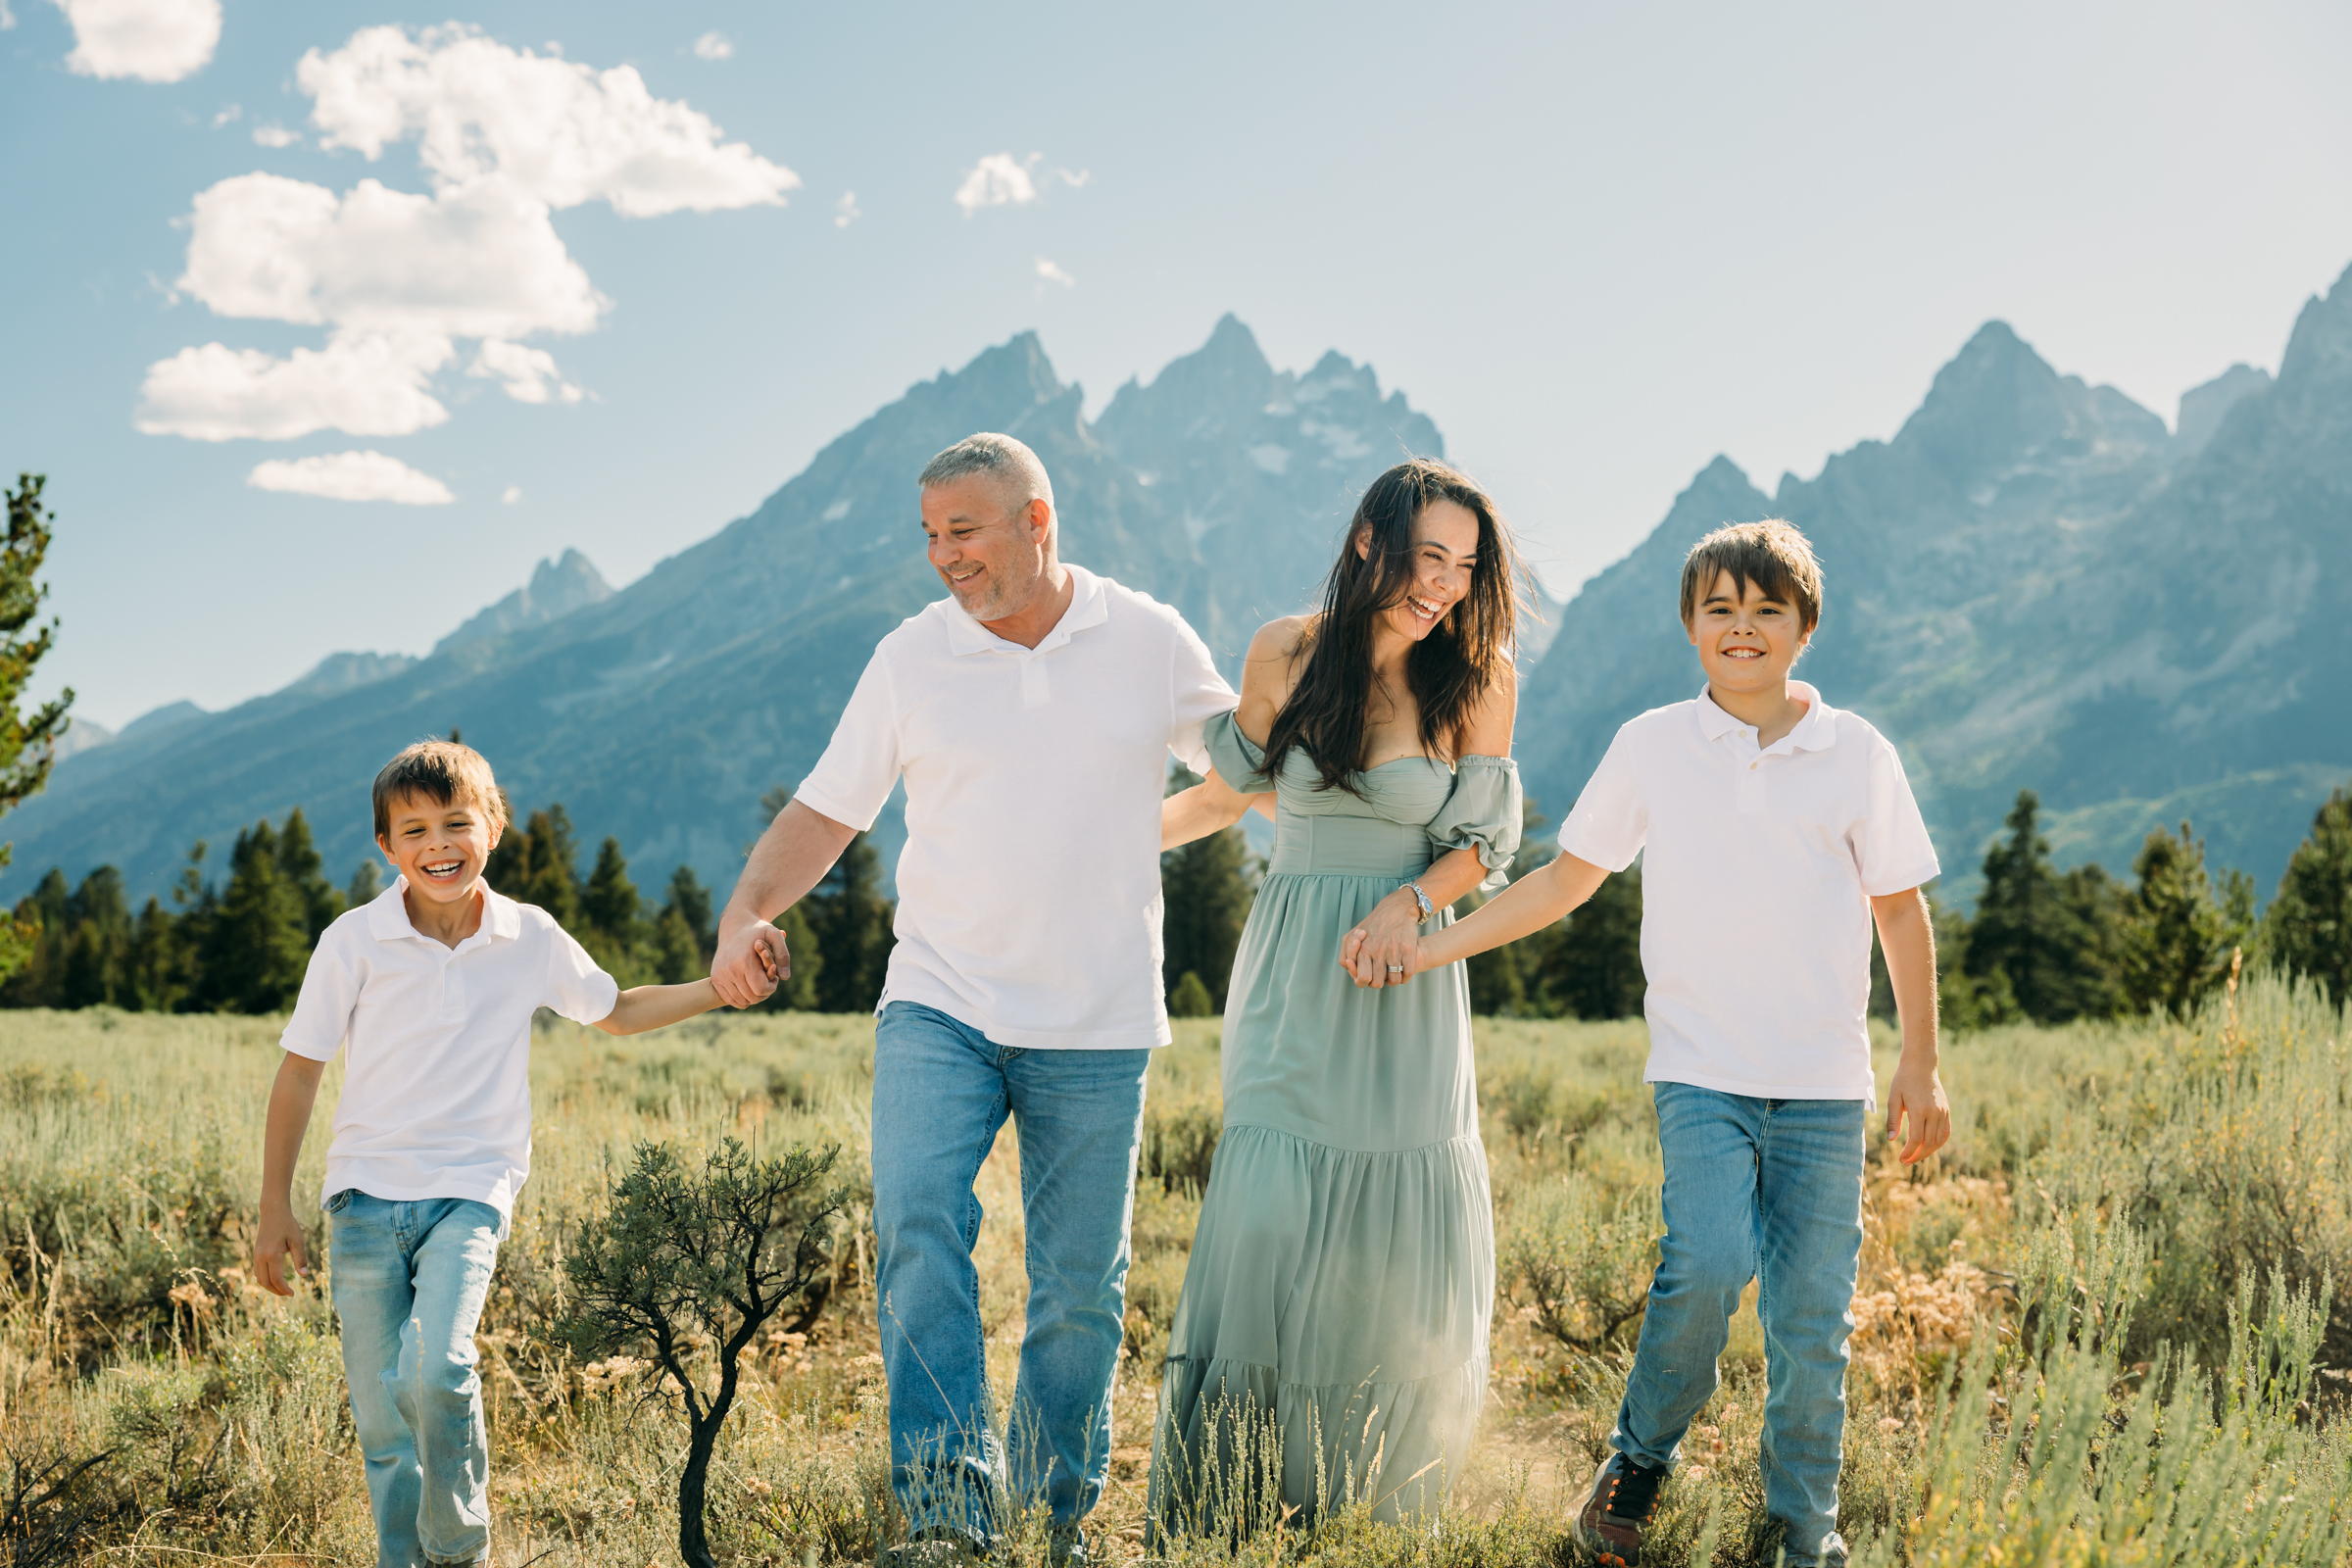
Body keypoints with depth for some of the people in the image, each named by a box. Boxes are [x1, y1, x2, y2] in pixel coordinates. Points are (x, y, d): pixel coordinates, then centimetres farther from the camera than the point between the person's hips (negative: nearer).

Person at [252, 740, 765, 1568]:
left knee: (437, 1373, -21)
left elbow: (616, 1011, 18)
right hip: (367, 1190, 1)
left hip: (470, 1189, -1)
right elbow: (299, 1069, 3)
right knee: (380, 1415, 1)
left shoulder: (532, 938, 1)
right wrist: (275, 1210, 3)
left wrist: (719, 987, 5)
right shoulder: (354, 940, -4)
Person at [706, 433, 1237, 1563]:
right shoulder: (912, 657, 2)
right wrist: (746, 911, -13)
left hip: (1096, 1025, 0)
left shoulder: (1150, 642, 1)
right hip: (940, 1004, 0)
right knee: (917, 1222, -22)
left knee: (1081, 1287, 7)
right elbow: (825, 811, 4)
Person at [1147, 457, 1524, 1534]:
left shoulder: (1477, 679, -2)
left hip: (1406, 979, 0)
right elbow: (1232, 789, 16)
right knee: (1267, 1216, -10)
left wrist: (1412, 903, -14)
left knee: (1407, 1238, -2)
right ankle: (1212, 1515, 1)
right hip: (1292, 973, 0)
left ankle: (1367, 1514, 14)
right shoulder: (1286, 654, 0)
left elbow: (1484, 840, 3)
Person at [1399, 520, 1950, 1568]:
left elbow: (1900, 909, 10)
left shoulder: (1857, 755, 3)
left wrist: (1920, 1062, 8)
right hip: (1701, 1069, -1)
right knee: (1707, 1262, -20)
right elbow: (1567, 878, 9)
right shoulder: (1651, 747, 3)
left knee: (1812, 1307, 1)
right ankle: (1638, 1459, 5)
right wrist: (1429, 945, 3)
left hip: (1825, 1085, 1)